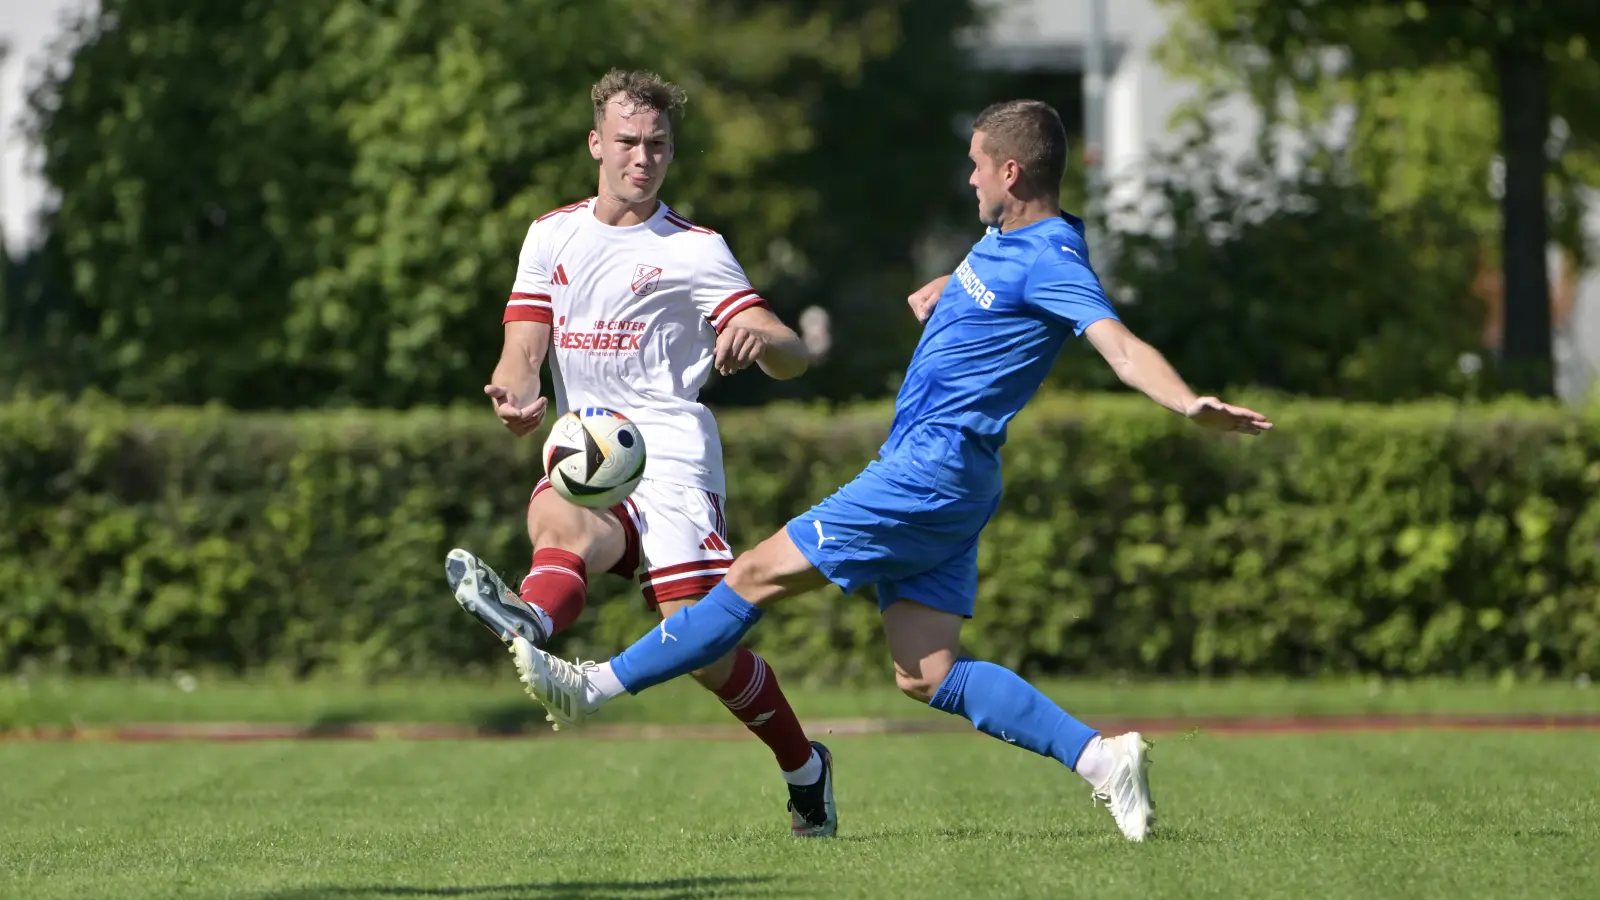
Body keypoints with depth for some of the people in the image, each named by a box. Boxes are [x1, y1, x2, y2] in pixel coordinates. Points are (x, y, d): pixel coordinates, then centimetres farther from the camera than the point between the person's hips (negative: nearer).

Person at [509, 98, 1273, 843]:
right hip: (937, 477, 10)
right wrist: (941, 291, 17)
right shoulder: (1004, 237, 15)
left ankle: (593, 686, 3)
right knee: (927, 676, 4)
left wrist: (1191, 406, -45)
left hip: (934, 470, -10)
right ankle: (1101, 758, -3)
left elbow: (1122, 348, -28)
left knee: (760, 573, -4)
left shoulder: (1051, 260, -16)